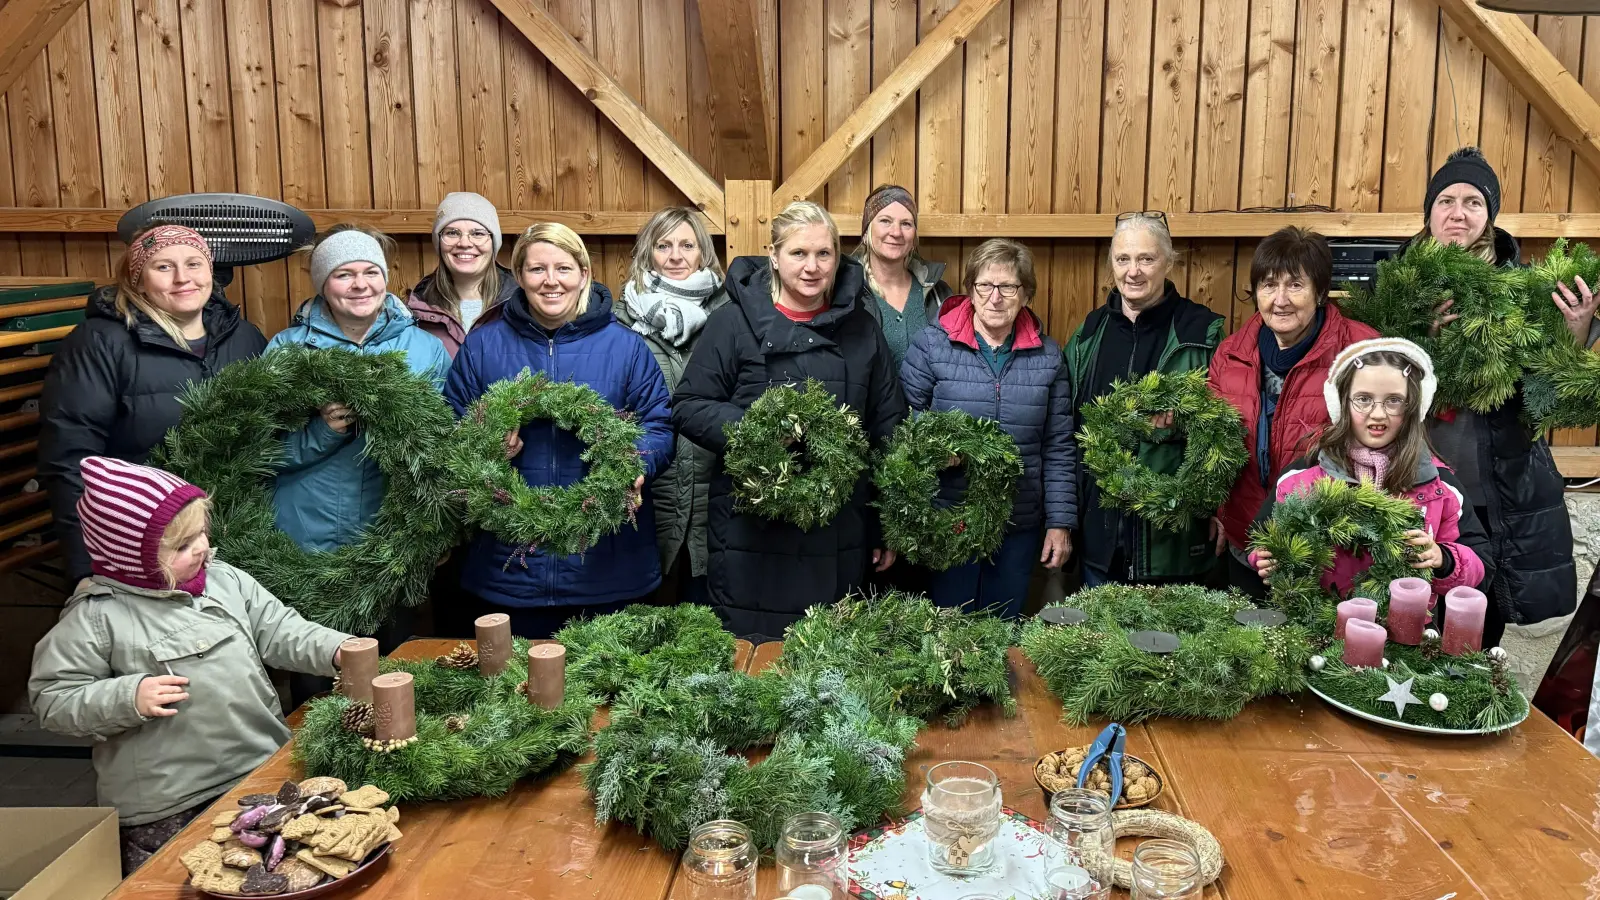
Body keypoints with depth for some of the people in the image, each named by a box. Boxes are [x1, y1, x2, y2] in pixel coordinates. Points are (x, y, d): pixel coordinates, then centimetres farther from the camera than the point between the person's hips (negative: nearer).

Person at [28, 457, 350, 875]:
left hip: (266, 768, 5)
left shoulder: (227, 580, 3)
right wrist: (127, 698, -21)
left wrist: (338, 650, -10)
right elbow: (52, 699, -7)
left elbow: (283, 633, 5)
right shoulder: (97, 616, -11)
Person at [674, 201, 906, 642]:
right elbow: (688, 407, -1)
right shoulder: (734, 322, -1)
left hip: (840, 536, 3)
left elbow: (888, 427, 12)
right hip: (752, 533, -3)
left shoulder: (861, 328, 9)